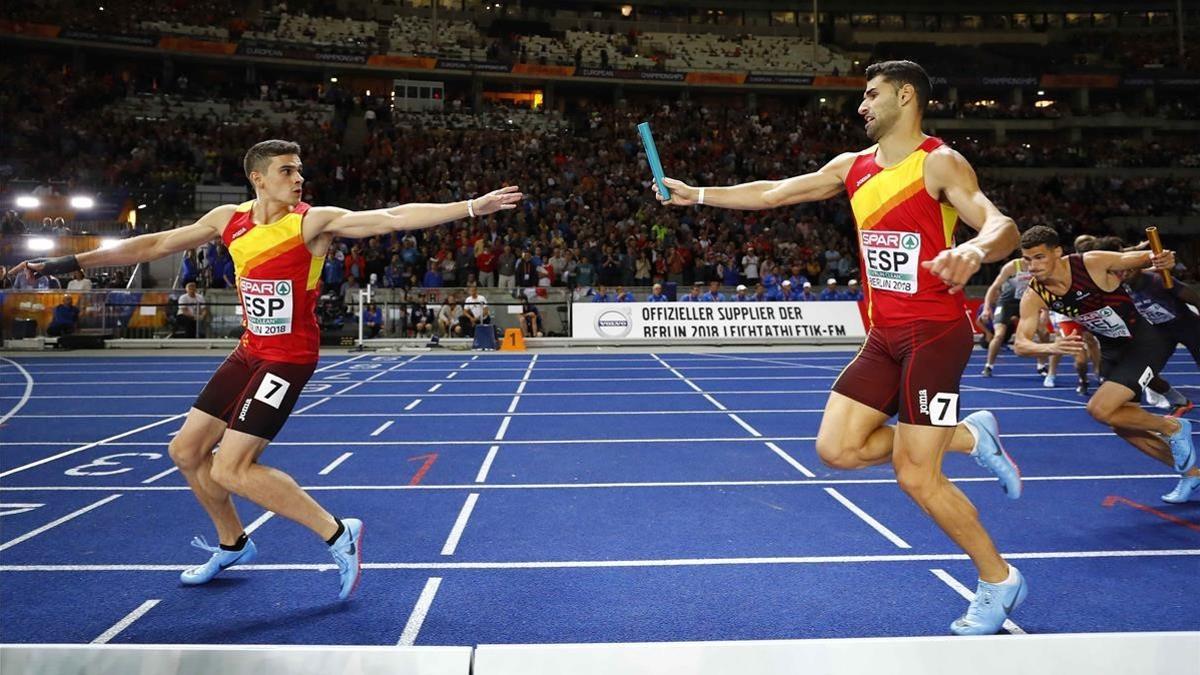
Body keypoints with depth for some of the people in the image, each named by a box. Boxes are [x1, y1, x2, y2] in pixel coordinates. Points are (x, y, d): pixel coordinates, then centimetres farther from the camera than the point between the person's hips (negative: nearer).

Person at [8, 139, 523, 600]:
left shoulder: (313, 221, -15)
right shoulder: (228, 219, 1)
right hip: (249, 351, 7)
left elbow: (393, 217, -25)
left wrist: (473, 206, -33)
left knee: (230, 470, -14)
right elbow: (155, 245, 10)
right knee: (186, 451, 14)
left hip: (289, 356, -7)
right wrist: (69, 262, 11)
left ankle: (338, 535, -5)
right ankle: (233, 545, 35)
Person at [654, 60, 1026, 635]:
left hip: (934, 331, -7)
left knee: (915, 476, -8)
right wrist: (696, 194, 17)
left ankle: (999, 580, 17)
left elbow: (1003, 226, -22)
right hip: (884, 335, 7)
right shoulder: (853, 167, 11)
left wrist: (975, 249, -45)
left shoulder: (940, 162, -9)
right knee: (836, 448, -2)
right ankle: (970, 437, 16)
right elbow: (773, 193, 18)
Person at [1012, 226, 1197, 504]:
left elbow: (1146, 258, -12)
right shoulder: (1034, 297, -13)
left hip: (1148, 340, -7)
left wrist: (1162, 260, -36)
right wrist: (1051, 347, -40)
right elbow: (1021, 344, -19)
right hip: (1112, 350, 7)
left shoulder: (1093, 263, -25)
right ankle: (1191, 474, 32)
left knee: (1101, 410, -20)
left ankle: (1174, 428, 5)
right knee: (1123, 426, 12)